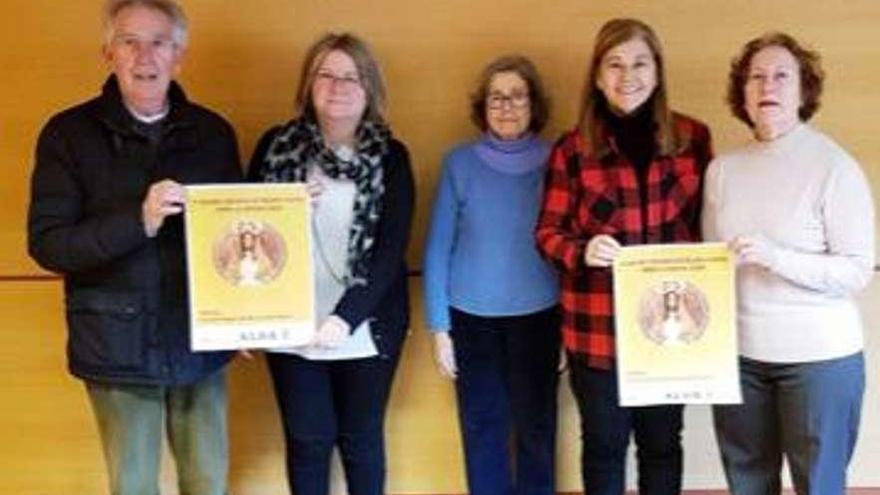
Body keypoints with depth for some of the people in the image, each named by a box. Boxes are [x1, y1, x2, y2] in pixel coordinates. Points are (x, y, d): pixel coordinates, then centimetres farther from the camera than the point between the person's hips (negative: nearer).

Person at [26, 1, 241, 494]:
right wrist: (138, 220, -25)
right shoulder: (69, 133, -5)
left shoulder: (213, 132, 3)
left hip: (200, 340, 2)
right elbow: (46, 243, -10)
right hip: (119, 345, -2)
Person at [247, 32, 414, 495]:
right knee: (307, 439, 10)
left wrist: (346, 317, -20)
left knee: (361, 439, 13)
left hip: (365, 328, 0)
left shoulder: (390, 156, -3)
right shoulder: (276, 145, 1)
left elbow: (392, 248, -9)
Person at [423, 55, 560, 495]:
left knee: (536, 428, 7)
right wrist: (439, 326, -3)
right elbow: (438, 248, 0)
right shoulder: (460, 163, -3)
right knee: (482, 430, 9)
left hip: (538, 317, 0)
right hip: (472, 318, 0)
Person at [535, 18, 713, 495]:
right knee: (603, 443, 12)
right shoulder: (573, 149, -4)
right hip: (598, 326, -1)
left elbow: (707, 222, 10)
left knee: (662, 442, 15)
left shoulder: (693, 137, 2)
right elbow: (547, 233, -1)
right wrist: (583, 251, -22)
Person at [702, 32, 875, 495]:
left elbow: (857, 272, -14)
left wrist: (775, 257, -26)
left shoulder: (834, 167, -10)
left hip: (818, 356, -4)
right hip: (737, 354, 5)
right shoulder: (722, 168, 5)